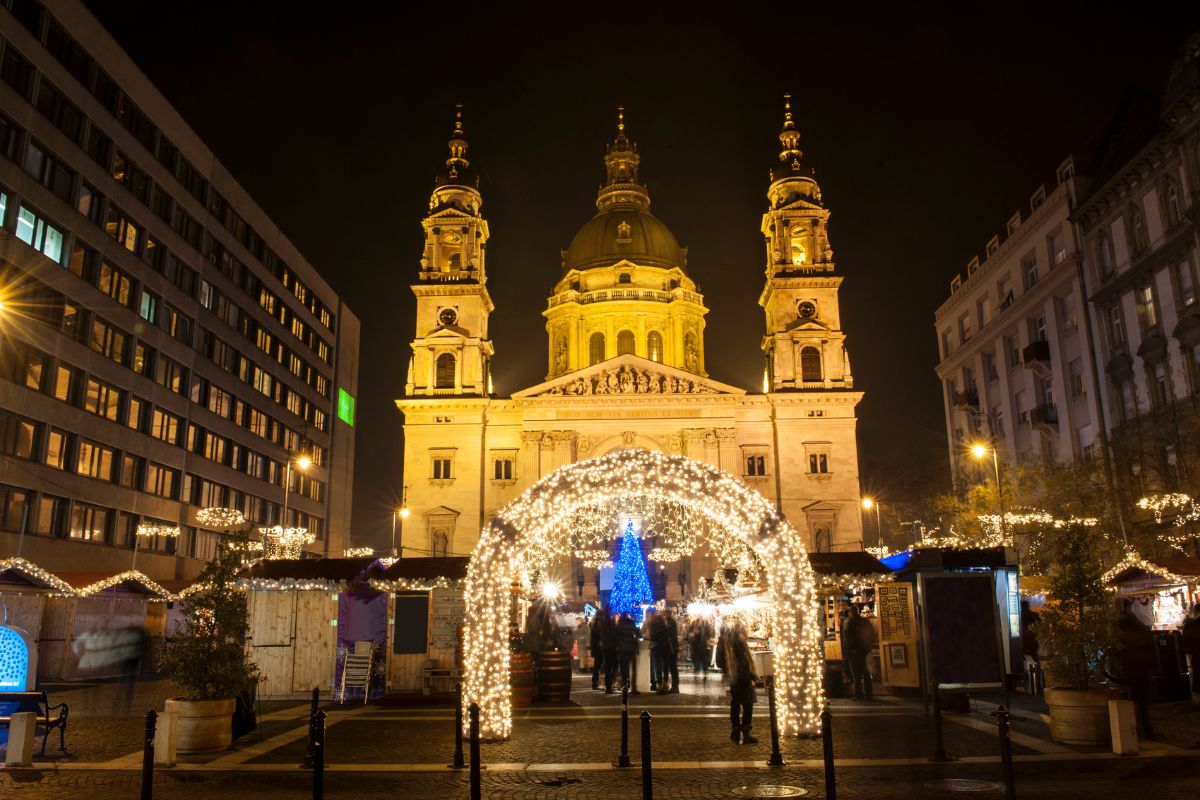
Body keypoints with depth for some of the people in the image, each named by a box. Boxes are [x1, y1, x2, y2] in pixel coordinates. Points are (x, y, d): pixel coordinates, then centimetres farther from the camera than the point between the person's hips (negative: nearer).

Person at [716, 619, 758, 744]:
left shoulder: (724, 640, 5)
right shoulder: (738, 640, -17)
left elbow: (720, 662, 9)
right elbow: (744, 661, -17)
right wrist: (753, 676, -9)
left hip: (732, 678, 7)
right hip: (743, 678, -7)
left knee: (735, 705, 14)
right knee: (747, 705, 0)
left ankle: (736, 733, 17)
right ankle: (745, 734, -1)